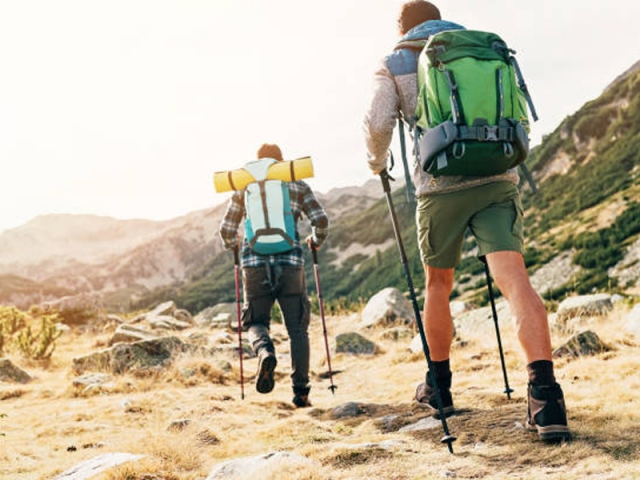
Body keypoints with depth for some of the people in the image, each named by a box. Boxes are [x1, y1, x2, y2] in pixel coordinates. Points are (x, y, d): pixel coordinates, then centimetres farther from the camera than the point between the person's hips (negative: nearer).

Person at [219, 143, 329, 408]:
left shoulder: (243, 188, 11)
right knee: (297, 327, 7)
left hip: (255, 264, 1)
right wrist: (316, 241, 20)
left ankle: (265, 351, -19)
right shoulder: (298, 186, 9)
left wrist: (233, 245, 35)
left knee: (255, 321, 14)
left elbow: (226, 230, 13)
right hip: (290, 263, 0)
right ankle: (301, 391, 1)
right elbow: (321, 221, 0)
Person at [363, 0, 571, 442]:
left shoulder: (395, 65, 11)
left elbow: (378, 124, -4)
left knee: (438, 283, 17)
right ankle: (544, 392, -28)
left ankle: (439, 386, 29)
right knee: (514, 278, -11)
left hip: (441, 186, -1)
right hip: (499, 179, 2)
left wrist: (378, 161, 16)